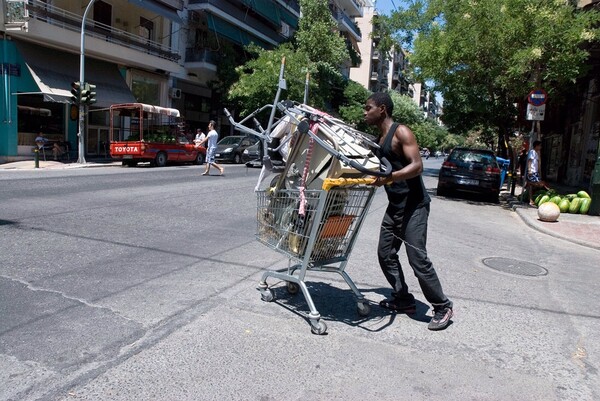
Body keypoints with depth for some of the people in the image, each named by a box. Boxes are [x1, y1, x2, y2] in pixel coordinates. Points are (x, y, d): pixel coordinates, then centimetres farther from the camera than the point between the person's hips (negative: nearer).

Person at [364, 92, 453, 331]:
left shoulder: (401, 132, -12)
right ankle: (403, 299, 21)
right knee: (385, 254, 8)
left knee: (417, 258, -9)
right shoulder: (378, 139, 14)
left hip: (414, 205, -9)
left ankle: (442, 306, 7)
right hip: (395, 205, 9)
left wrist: (389, 177, -32)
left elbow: (417, 166, -22)